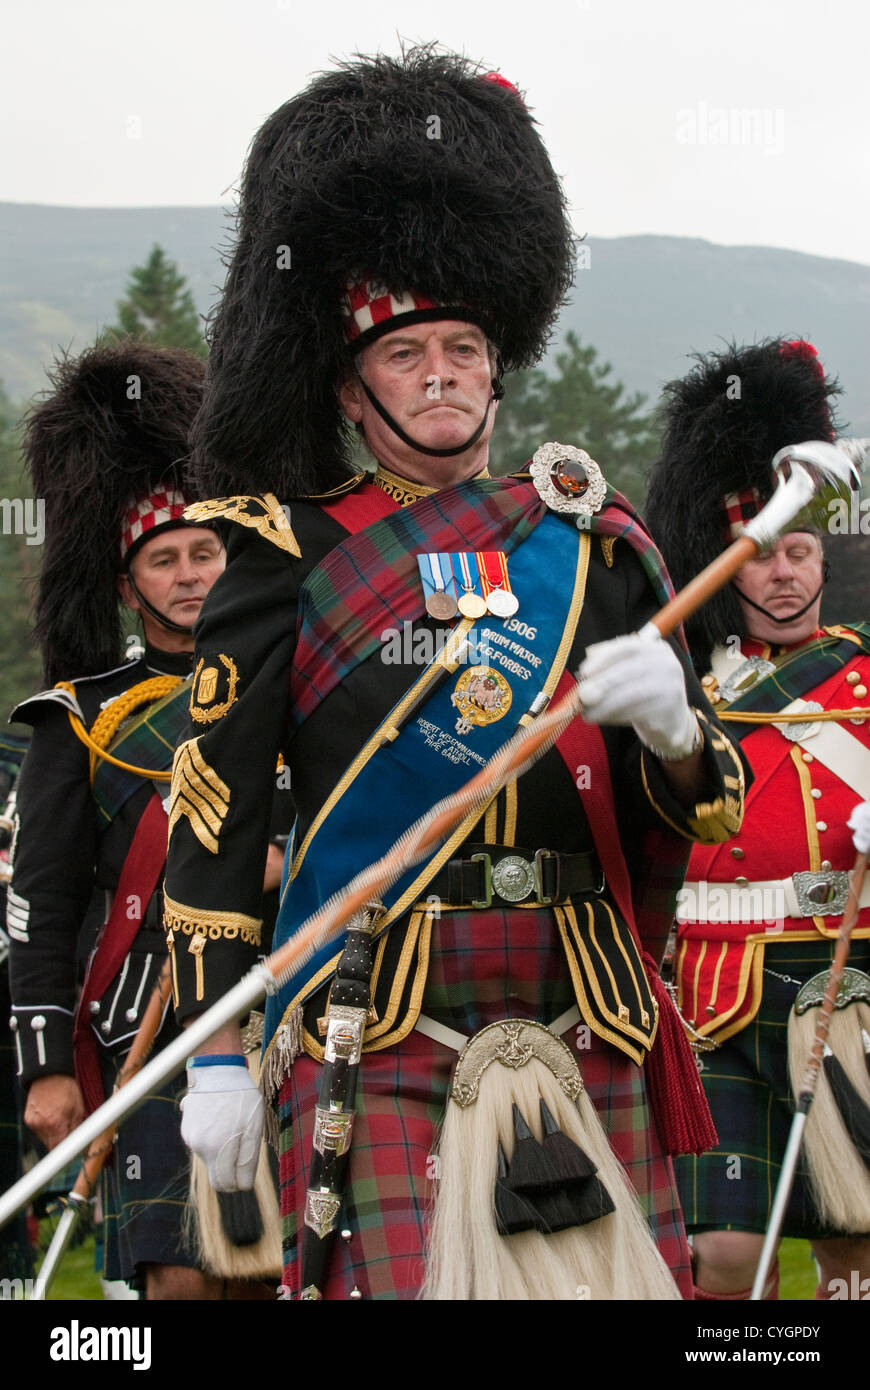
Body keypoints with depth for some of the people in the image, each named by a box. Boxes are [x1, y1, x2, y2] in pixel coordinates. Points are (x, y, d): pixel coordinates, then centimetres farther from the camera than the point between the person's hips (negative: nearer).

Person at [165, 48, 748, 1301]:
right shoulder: (291, 557, 3)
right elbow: (215, 819, 1)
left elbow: (708, 813, 13)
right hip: (374, 1044, -3)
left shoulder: (591, 541, 13)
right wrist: (214, 1054, -5)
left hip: (583, 1037, 3)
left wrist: (669, 719, -10)